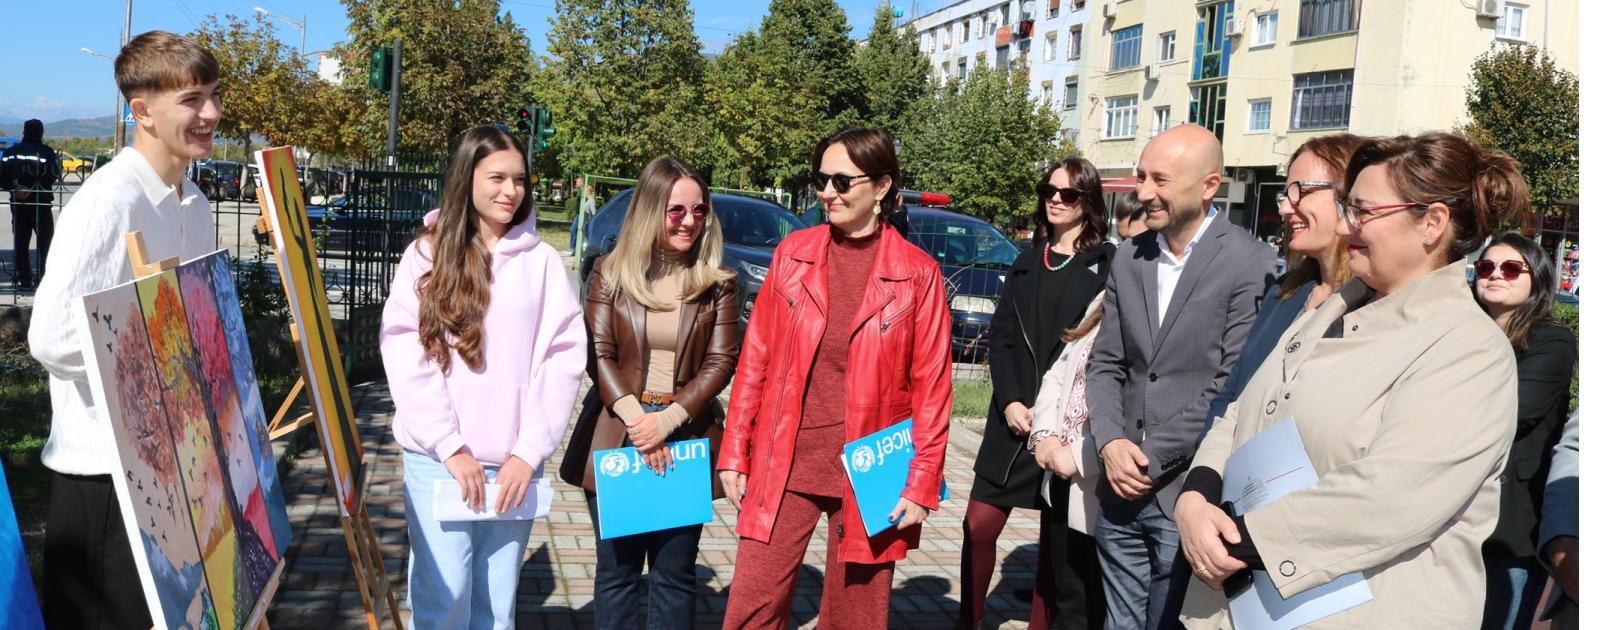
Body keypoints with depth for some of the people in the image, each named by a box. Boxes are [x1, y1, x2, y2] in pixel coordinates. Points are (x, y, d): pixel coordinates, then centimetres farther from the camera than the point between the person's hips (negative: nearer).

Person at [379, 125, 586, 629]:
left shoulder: (543, 260, 5)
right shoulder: (427, 252, 4)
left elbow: (564, 356, 0)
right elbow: (403, 350, -4)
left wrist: (530, 450, -7)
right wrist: (449, 446, -11)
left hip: (514, 461, 1)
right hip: (438, 458, -1)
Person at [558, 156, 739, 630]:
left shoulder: (717, 283, 1)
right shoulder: (611, 271, 2)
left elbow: (721, 362, -3)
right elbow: (598, 354, -2)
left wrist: (665, 421, -15)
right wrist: (635, 418, -15)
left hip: (685, 442, 0)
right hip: (617, 437, 0)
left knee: (674, 575, 8)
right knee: (616, 569, 9)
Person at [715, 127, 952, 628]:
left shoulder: (917, 273, -3)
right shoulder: (793, 253, 4)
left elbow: (931, 386, -2)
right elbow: (755, 358, 5)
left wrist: (922, 483, -7)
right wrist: (735, 452, 3)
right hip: (784, 464, 2)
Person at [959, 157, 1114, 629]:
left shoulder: (1107, 264, -2)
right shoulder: (1027, 262, 13)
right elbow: (1001, 336, 8)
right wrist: (1010, 402, -7)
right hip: (1015, 417, 4)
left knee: (1059, 536, 8)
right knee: (979, 526, 3)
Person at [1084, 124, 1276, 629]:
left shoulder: (1250, 265, -11)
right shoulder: (1128, 258, 9)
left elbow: (1233, 387, -14)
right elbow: (1106, 363, 9)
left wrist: (1153, 461, -12)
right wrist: (1111, 443, -7)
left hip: (1189, 495, -5)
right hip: (1122, 489, 5)